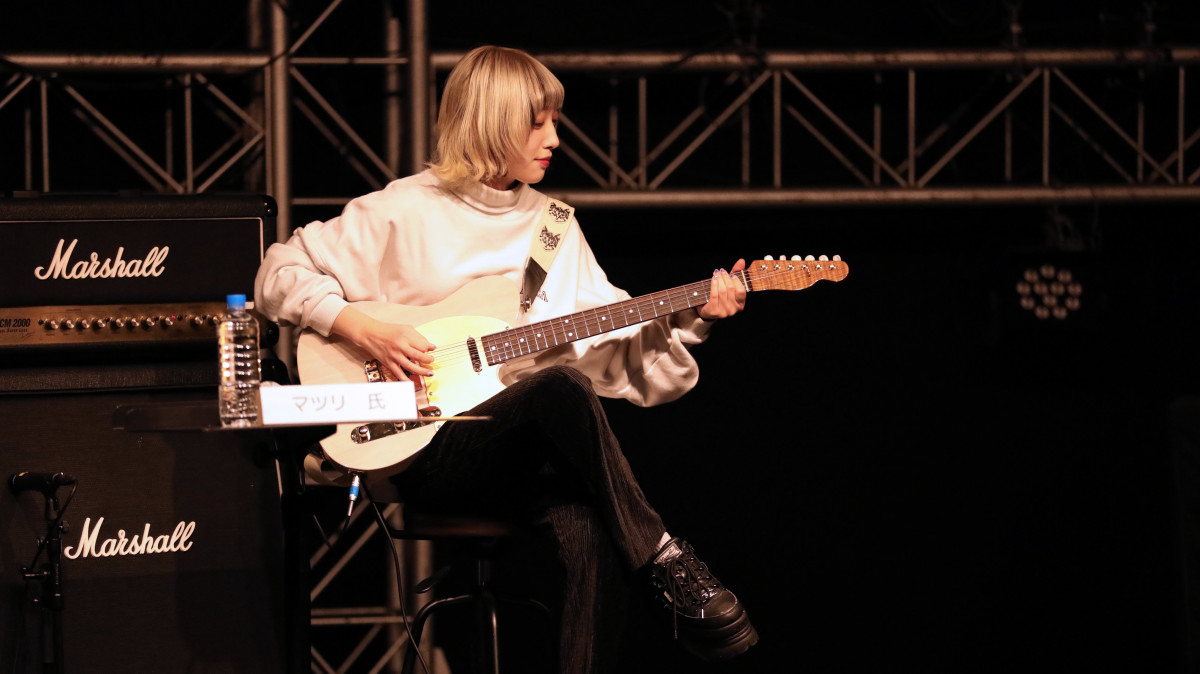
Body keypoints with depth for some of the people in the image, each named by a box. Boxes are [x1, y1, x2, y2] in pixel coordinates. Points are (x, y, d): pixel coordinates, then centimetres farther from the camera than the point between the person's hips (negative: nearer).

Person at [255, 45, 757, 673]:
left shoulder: (555, 226, 19)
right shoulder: (404, 213, 3)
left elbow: (614, 341, 14)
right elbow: (280, 271, 4)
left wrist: (687, 314, -1)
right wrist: (359, 325, -10)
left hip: (536, 451, 4)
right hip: (428, 456, -4)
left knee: (592, 530, -33)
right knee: (562, 385, -36)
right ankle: (665, 566, -30)